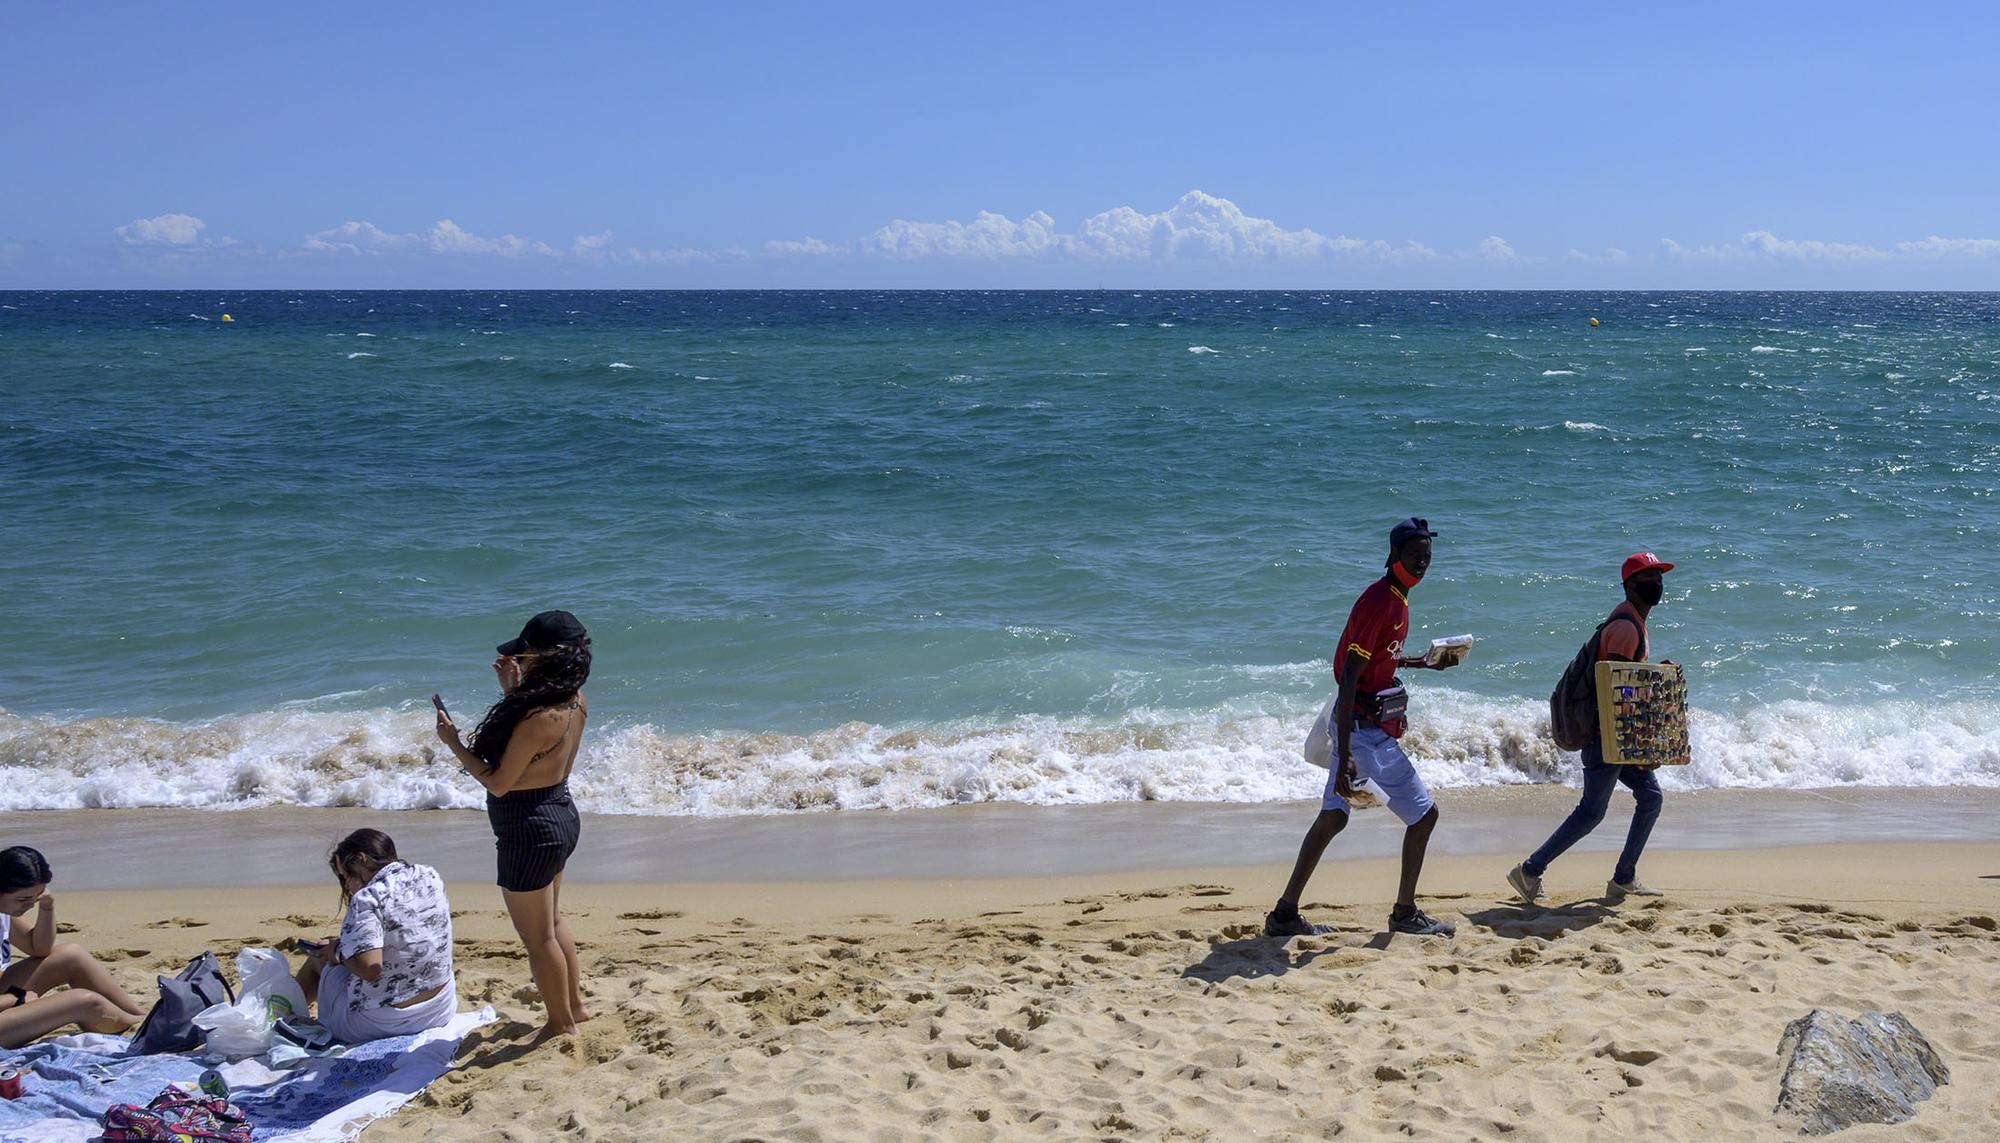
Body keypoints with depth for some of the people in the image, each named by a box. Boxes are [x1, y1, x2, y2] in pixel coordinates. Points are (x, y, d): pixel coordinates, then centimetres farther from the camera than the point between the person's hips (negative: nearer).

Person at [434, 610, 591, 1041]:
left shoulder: (538, 717, -30)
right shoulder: (574, 700, -3)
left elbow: (499, 782, -22)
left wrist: (453, 743, -13)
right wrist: (514, 692, 8)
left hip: (530, 827, -9)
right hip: (562, 813, 9)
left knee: (538, 936, 10)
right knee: (552, 920, 27)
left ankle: (561, 1024, 25)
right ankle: (575, 1005, 40)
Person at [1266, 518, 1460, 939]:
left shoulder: (1396, 598, 10)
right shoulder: (1378, 603, -20)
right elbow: (1349, 680, -25)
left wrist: (1425, 662, 18)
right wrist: (1346, 757, -28)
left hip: (1357, 724, 10)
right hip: (1365, 728, -10)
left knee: (1332, 817, 11)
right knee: (1424, 813, 0)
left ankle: (1285, 914, 15)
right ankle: (1405, 914, 13)